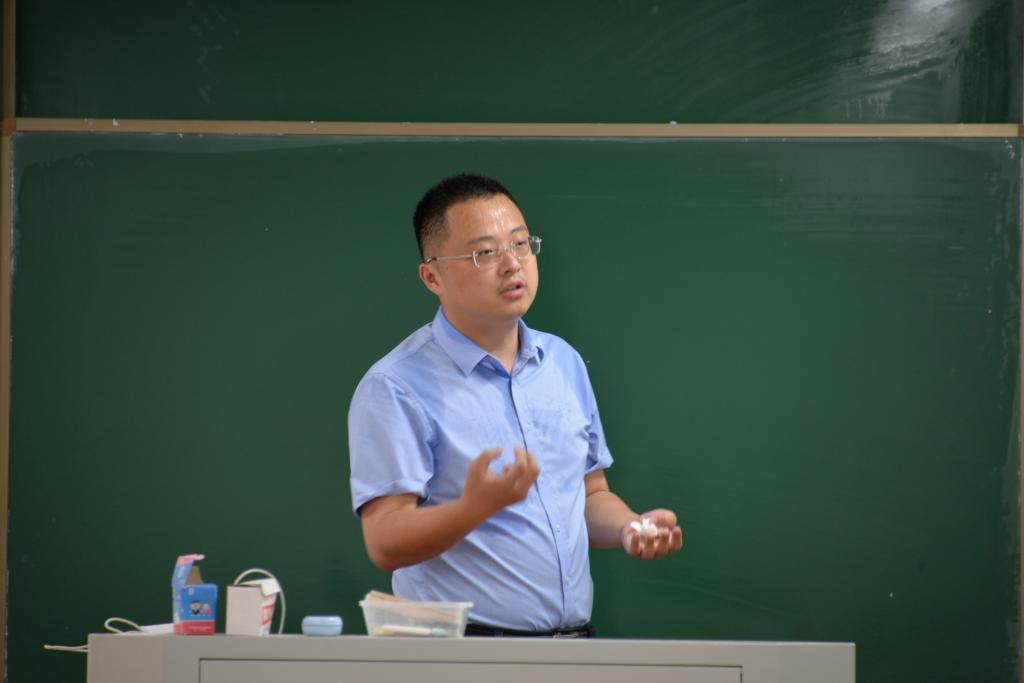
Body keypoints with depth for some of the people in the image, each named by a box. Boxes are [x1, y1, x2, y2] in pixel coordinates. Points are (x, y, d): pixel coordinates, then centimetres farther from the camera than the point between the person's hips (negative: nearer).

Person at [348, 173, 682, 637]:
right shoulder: (395, 389, -7)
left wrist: (630, 528, 3)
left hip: (576, 634, 6)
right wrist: (477, 505, -28)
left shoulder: (565, 363, 13)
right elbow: (385, 544, -13)